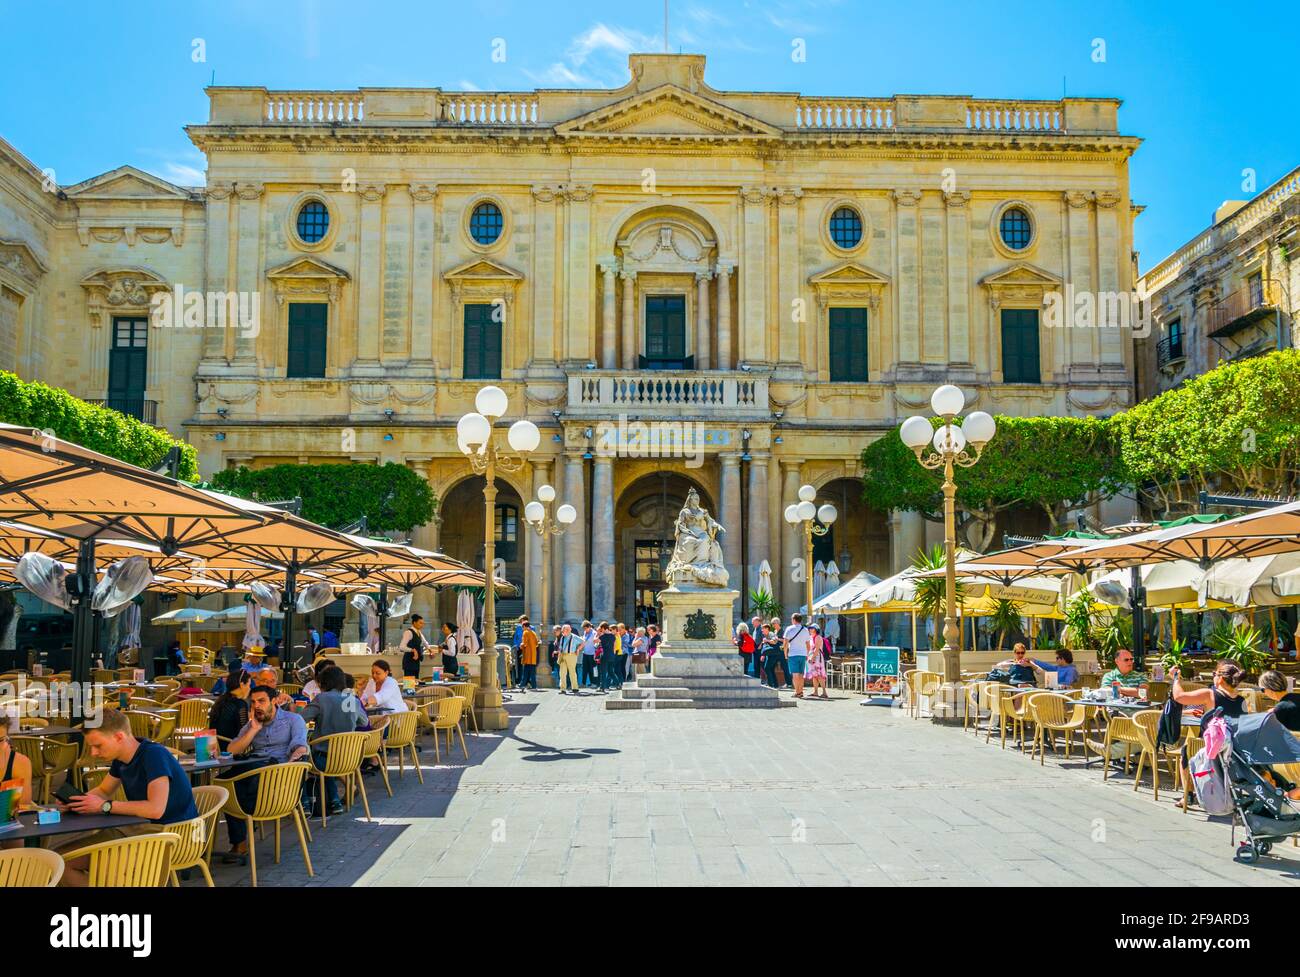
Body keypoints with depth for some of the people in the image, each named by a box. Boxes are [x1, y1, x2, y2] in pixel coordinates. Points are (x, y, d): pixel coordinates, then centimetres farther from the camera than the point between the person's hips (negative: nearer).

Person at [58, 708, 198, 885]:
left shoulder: (154, 754, -20)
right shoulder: (121, 758, 7)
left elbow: (156, 809, -30)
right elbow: (103, 791, 24)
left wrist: (105, 806, -21)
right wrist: (77, 800, 1)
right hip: (140, 827, 9)